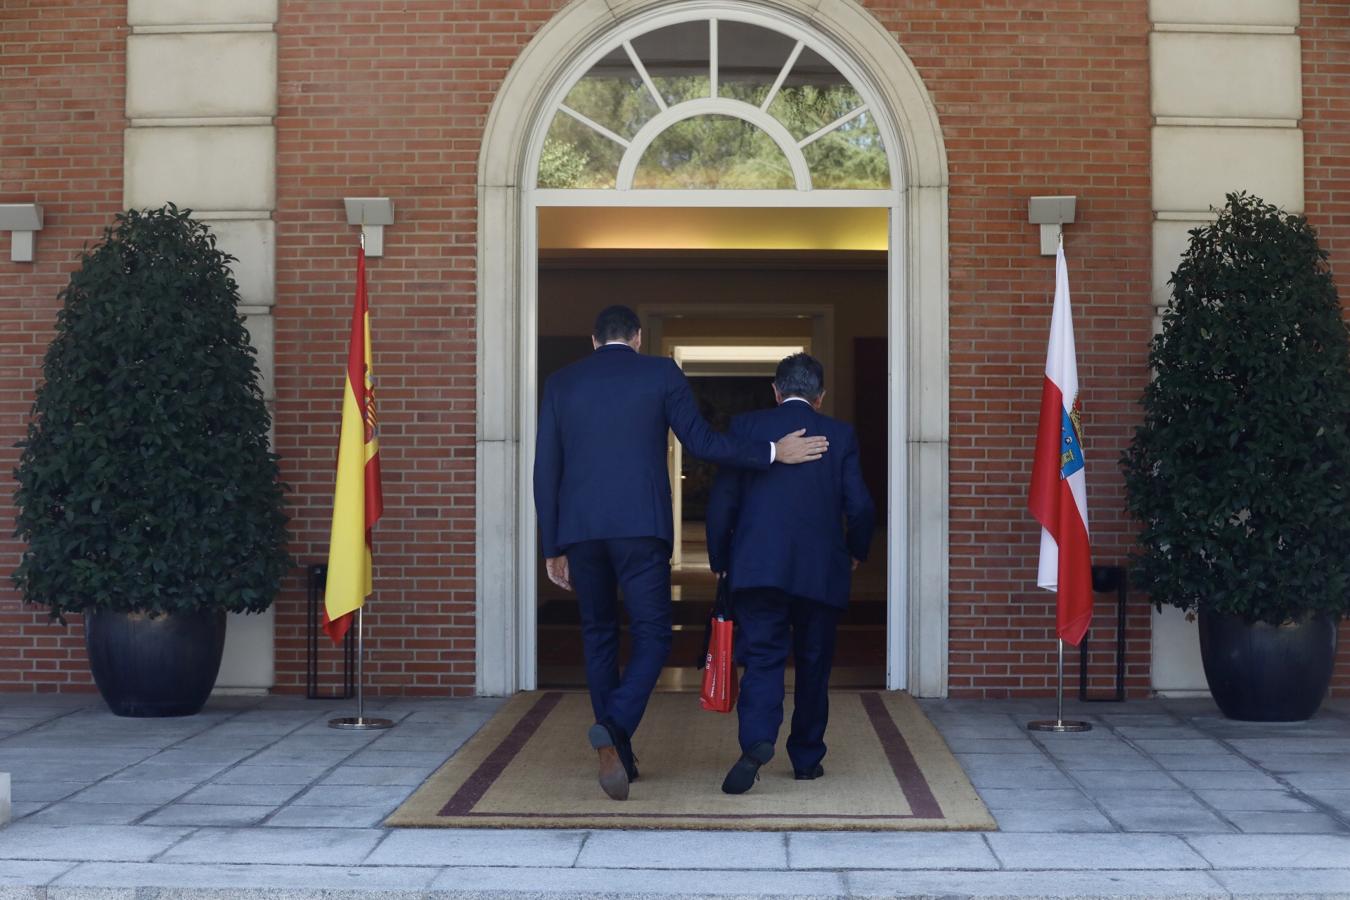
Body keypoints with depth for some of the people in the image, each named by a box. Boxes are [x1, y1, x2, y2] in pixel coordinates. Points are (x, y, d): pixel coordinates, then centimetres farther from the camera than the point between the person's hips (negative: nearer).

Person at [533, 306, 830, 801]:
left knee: (598, 636, 14)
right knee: (651, 636, 2)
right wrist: (773, 452, 9)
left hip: (579, 528, 3)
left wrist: (553, 547, 13)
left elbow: (546, 470, 9)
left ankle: (618, 756, 18)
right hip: (641, 525, -3)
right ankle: (614, 728, -24)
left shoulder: (560, 383, 12)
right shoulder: (661, 373, 5)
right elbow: (700, 441, 0)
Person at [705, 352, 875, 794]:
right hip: (822, 571, 1)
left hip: (758, 569, -1)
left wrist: (720, 560, 9)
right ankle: (806, 757, 20)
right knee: (813, 665, 13)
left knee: (762, 659, -2)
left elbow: (722, 500, -1)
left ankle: (757, 740, -25)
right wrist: (855, 553, 17)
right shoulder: (840, 435, 5)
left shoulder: (746, 426, 4)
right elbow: (860, 505, -1)